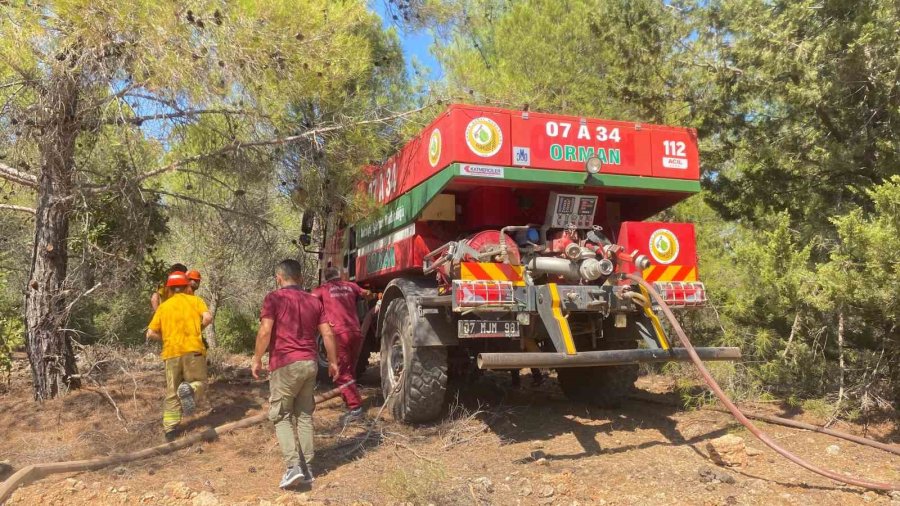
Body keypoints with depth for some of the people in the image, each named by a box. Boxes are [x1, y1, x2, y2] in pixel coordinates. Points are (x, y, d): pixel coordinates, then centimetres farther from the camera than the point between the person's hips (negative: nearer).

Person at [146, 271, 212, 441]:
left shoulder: (163, 306, 14)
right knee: (199, 382, 10)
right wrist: (198, 329, 9)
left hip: (171, 352, 3)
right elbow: (208, 317, -9)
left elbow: (151, 333, 7)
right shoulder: (195, 300, 8)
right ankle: (189, 389, -23)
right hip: (193, 349, -3)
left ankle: (169, 429, 7)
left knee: (172, 392, 11)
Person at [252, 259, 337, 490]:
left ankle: (293, 466, -6)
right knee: (304, 415, 14)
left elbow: (265, 331, -14)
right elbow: (328, 334, 8)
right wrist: (333, 361, 16)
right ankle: (307, 468, 15)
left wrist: (257, 359, -3)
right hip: (310, 363, 5)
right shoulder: (314, 301, 11)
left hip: (285, 365, -5)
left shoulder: (274, 298, -4)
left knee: (281, 416, 5)